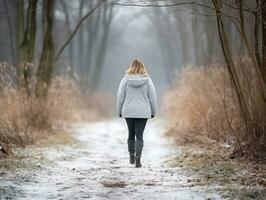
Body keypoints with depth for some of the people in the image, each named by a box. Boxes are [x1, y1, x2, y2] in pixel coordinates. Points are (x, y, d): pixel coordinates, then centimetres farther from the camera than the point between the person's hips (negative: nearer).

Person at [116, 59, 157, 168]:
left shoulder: (125, 79, -3)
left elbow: (120, 96, 0)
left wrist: (119, 111, 10)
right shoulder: (147, 80, -3)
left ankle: (131, 157, 24)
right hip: (143, 112, -1)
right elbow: (152, 97, 0)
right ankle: (138, 159, -9)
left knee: (131, 134, 17)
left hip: (128, 112, 1)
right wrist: (153, 112, 10)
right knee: (139, 135, 1)